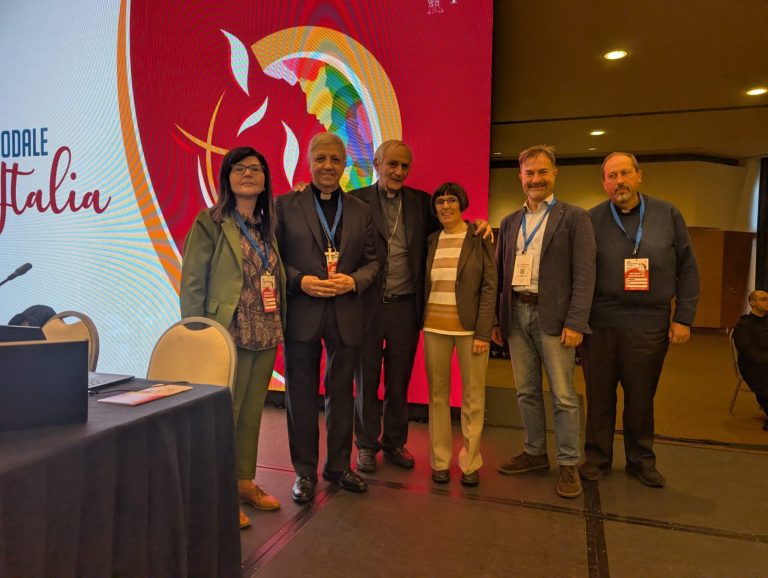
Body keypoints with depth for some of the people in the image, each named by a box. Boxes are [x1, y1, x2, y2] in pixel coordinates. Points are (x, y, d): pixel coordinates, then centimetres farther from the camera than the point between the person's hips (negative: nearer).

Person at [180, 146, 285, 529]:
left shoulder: (267, 226, 12)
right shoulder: (210, 223, -6)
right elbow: (191, 285, -8)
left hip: (266, 337, 6)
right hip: (227, 336, -6)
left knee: (252, 412, 15)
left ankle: (245, 482, 32)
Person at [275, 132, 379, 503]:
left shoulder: (360, 211, 9)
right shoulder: (285, 205, 1)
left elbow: (371, 261, 9)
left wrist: (354, 281, -10)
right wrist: (300, 281, -16)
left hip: (346, 315, 2)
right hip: (301, 314, -2)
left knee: (342, 393, 13)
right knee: (302, 395, 9)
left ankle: (338, 466, 31)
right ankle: (305, 470, 25)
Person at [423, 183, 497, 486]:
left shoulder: (480, 239, -1)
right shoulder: (431, 241, 9)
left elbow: (490, 287, -5)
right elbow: (424, 285, 11)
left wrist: (483, 332, -12)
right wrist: (422, 323, 0)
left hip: (470, 327, -3)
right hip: (435, 327, 3)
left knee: (473, 396, 4)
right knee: (437, 394, 7)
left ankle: (470, 462, 19)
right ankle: (439, 460, 20)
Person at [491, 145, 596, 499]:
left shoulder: (574, 217, -1)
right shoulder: (510, 223, 14)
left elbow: (584, 274, -7)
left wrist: (575, 322, -14)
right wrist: (496, 319, 9)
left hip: (553, 316, -5)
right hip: (516, 315, 5)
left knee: (563, 395, 1)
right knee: (527, 392, 13)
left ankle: (568, 464, 16)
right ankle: (535, 453, 28)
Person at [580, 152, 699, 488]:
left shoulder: (667, 215, 5)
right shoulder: (591, 220, 2)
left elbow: (688, 269, 6)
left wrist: (684, 318, 2)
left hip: (650, 325, 1)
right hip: (600, 324, 0)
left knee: (641, 397, 12)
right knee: (599, 396, 8)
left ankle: (641, 460, 30)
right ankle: (597, 458, 25)